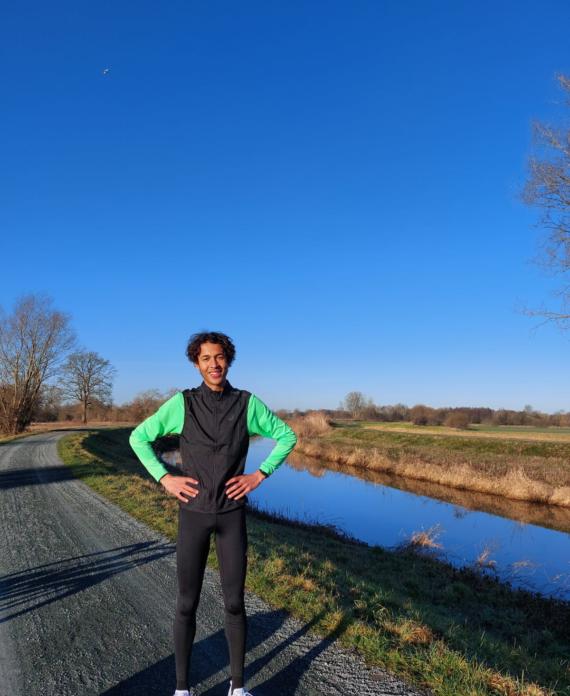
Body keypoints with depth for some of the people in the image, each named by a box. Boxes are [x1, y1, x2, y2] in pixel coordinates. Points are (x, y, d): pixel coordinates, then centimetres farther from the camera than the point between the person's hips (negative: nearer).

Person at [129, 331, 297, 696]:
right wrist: (165, 479, -7)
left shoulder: (247, 403, -5)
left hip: (232, 514, 1)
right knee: (187, 604, 6)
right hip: (193, 513, 0)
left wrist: (260, 475, -5)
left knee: (234, 602, 7)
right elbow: (139, 437, 3)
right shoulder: (182, 403, -7)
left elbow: (287, 436, 5)